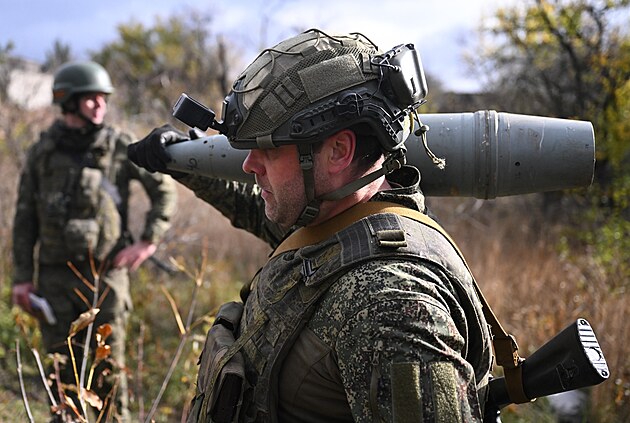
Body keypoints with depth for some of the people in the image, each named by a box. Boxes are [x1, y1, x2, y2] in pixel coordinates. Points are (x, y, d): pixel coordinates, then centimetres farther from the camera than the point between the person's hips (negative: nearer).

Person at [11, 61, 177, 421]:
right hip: (55, 274, 2)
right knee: (63, 367, 8)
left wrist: (149, 242, -4)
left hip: (106, 272, -2)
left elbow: (165, 189, 5)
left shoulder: (121, 147, 0)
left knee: (110, 365, 2)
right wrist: (23, 277, 3)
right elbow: (25, 218, 8)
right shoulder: (42, 152, 5)